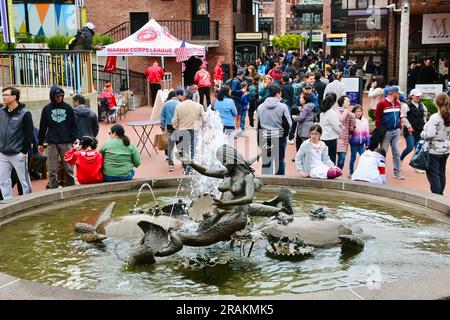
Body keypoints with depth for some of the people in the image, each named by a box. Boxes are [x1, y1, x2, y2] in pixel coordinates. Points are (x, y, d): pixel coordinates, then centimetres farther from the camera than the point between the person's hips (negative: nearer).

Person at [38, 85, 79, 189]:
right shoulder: (47, 109, 5)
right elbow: (42, 127, 9)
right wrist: (40, 143, 9)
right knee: (52, 171, 2)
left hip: (66, 143, 0)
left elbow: (74, 125, 7)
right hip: (52, 143, 0)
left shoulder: (68, 108, 5)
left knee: (69, 169, 2)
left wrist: (76, 139, -4)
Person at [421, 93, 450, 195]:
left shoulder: (435, 117, -19)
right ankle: (440, 194, 24)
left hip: (434, 150, -7)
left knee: (433, 174, 1)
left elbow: (430, 134, -24)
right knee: (441, 173, 15)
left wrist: (422, 134, -6)